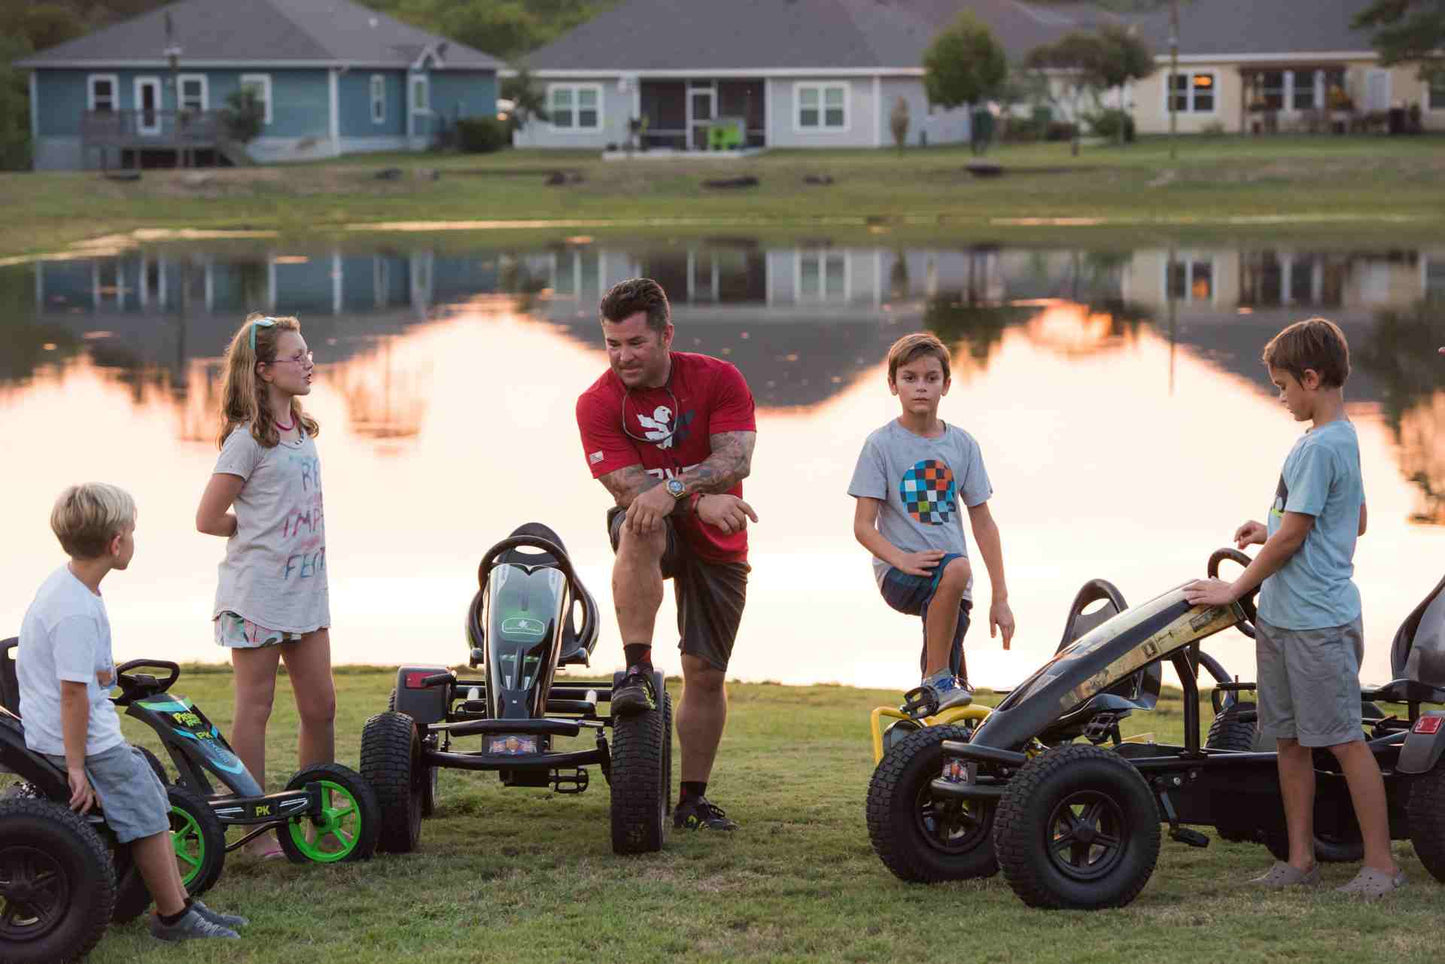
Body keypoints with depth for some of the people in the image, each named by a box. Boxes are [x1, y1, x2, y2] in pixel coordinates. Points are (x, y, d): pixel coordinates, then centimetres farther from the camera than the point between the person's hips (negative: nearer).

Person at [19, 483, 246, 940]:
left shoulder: (64, 582, 5)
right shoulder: (76, 612, -27)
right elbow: (73, 693, -26)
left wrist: (100, 673, 10)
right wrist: (76, 766, -23)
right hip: (87, 740, -10)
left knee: (152, 799, 16)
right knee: (145, 815, -3)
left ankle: (179, 900, 22)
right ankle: (173, 916, 6)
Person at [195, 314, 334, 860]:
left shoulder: (302, 432, 12)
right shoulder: (249, 439, -12)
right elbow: (208, 519, -11)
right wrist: (262, 532, -1)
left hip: (306, 591, 8)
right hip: (258, 594, -7)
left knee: (320, 707, 8)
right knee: (255, 710, 0)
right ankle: (258, 831, 5)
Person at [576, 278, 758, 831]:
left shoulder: (718, 380, -11)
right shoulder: (597, 404, -13)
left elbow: (735, 459, -24)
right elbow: (628, 485, -22)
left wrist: (673, 487, -42)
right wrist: (702, 501, -38)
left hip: (717, 545, 2)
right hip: (656, 531, -1)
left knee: (706, 673, 4)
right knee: (638, 529, -39)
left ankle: (693, 800, 16)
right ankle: (636, 671, -43)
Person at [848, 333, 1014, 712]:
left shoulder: (962, 444, 10)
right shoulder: (881, 445, 0)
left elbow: (982, 523, 13)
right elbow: (863, 526, -4)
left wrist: (1000, 598, 9)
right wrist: (901, 559, -23)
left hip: (950, 582, 4)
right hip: (899, 577, -4)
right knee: (956, 569, -35)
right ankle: (937, 678, -23)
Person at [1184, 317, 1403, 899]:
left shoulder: (1318, 447, -17)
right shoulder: (1344, 439, 14)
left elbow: (1291, 538, -17)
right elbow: (1358, 521, 25)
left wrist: (1236, 589, -6)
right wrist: (1273, 533, 20)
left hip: (1317, 622, -10)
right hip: (1283, 618, 10)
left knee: (1344, 739, -5)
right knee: (1289, 739, 10)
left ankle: (1381, 864, -1)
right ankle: (1301, 861, 15)